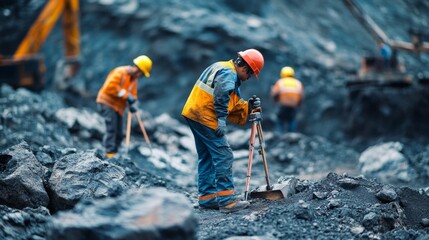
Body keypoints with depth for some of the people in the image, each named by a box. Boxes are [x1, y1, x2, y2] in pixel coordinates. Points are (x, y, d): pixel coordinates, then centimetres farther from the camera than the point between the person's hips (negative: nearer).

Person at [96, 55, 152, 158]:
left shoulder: (134, 79, 13)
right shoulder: (120, 72, -15)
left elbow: (133, 94, 12)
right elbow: (110, 87, -23)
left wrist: (132, 104, -10)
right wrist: (126, 95, -23)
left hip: (118, 106, 9)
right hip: (107, 103, -9)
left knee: (119, 133, 7)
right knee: (111, 128, -18)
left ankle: (114, 153, 13)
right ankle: (110, 153, -21)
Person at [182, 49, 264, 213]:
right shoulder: (228, 73, -10)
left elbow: (234, 104, 21)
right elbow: (222, 94, -29)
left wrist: (248, 106, 7)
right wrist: (221, 119, -27)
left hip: (194, 114, 11)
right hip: (204, 117, -11)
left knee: (207, 157, 16)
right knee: (223, 155, -11)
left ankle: (207, 198, 20)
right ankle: (227, 200, -13)